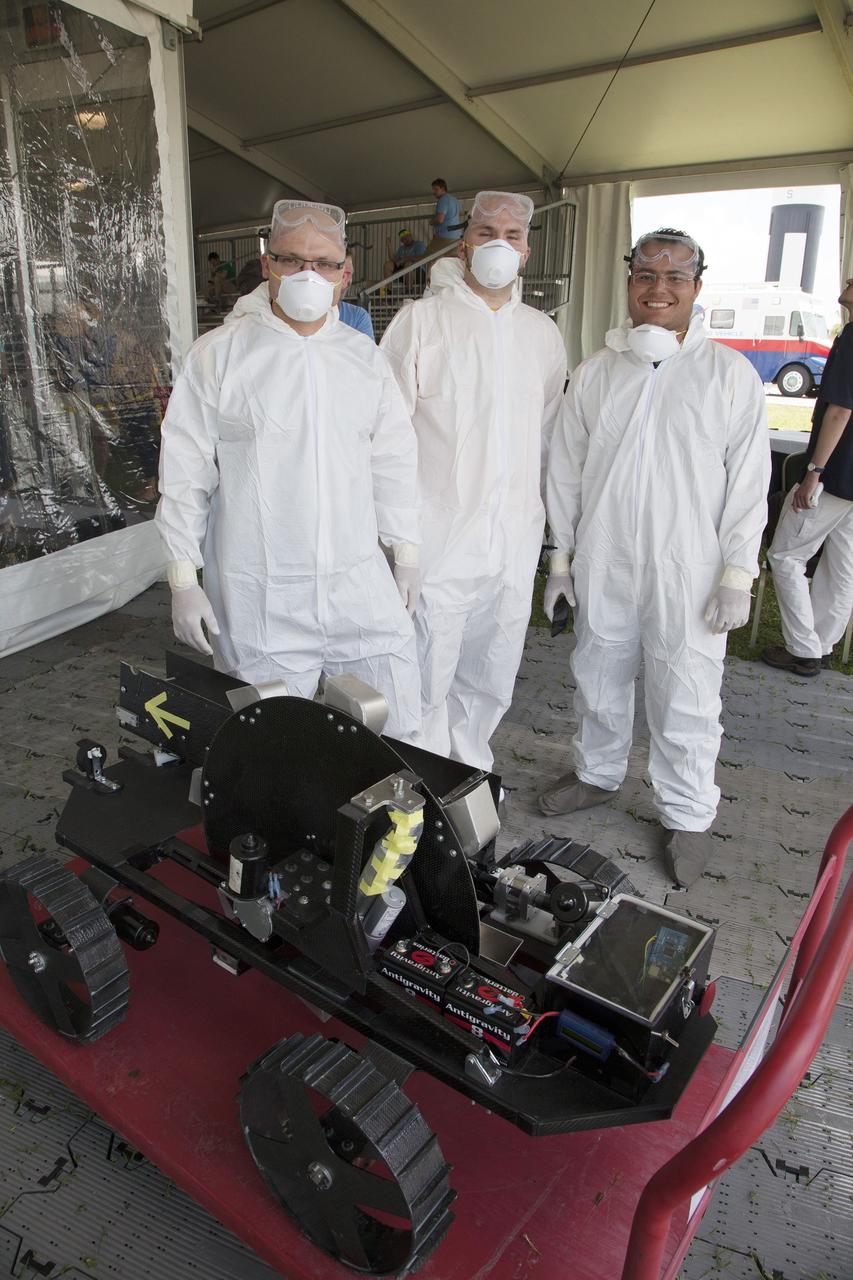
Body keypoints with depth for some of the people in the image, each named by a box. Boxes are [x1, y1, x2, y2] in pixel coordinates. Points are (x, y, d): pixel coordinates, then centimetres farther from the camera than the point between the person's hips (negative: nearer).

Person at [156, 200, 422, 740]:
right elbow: (185, 472, -1)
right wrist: (184, 579, -3)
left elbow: (394, 459, 15)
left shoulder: (366, 357, 10)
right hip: (258, 600, -3)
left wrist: (406, 552, 15)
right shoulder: (219, 354, -2)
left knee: (398, 730, 6)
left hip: (360, 585, 4)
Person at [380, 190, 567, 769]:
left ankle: (469, 771, 36)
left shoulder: (543, 333, 14)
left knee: (491, 682, 15)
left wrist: (539, 509, 16)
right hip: (438, 537, -4)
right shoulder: (421, 320, -1)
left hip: (515, 541, 5)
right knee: (428, 678, 0)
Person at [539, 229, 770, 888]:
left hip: (688, 573, -3)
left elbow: (748, 481, -3)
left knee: (686, 699, 3)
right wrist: (561, 556, 7)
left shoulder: (730, 373, -2)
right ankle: (598, 773, 40)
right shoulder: (596, 372, 6)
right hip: (603, 566, 3)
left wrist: (737, 573, -8)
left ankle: (688, 815, 23)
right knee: (599, 679, 17)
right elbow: (567, 470, 9)